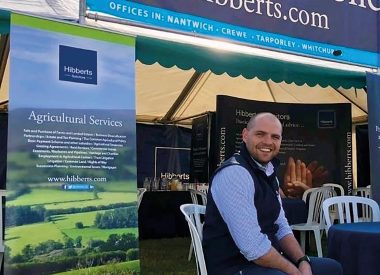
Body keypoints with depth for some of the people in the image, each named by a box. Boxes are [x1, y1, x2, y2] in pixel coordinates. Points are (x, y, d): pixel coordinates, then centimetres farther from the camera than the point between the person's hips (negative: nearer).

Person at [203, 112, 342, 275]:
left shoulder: (269, 173, 11)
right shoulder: (234, 173, -21)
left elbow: (281, 227, 12)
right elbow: (253, 247, -25)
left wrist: (303, 262, -4)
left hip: (267, 260, 9)